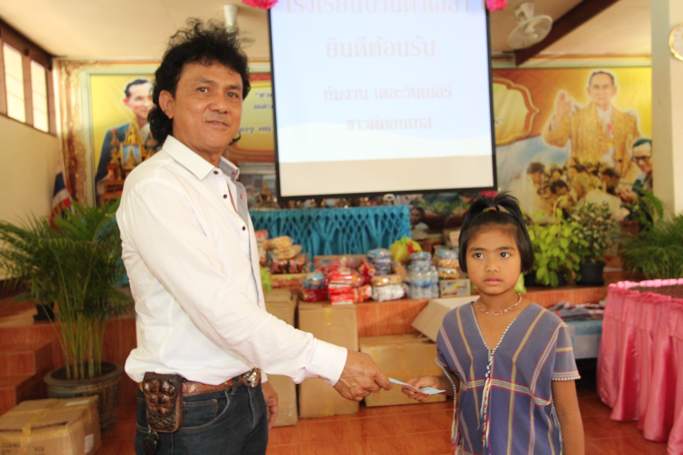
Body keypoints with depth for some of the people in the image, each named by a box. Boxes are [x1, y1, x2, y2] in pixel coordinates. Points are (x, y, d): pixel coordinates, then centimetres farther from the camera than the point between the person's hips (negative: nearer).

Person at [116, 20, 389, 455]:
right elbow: (217, 307, -26)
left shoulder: (228, 186, 8)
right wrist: (332, 362, -25)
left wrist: (257, 379, 15)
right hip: (191, 413, -7)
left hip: (244, 398, 7)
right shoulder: (154, 187, -19)